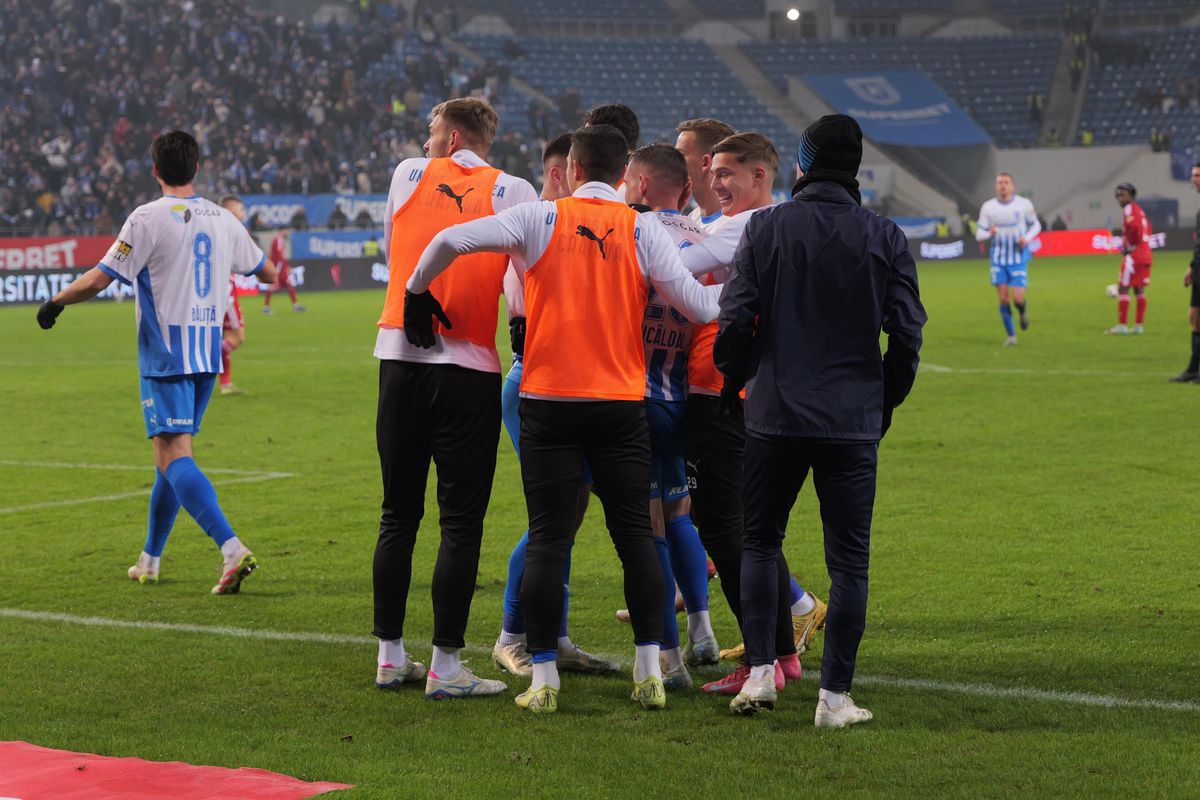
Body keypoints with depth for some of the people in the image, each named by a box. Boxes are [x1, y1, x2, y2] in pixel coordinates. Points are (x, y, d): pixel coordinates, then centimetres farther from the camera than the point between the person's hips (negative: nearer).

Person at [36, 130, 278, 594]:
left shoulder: (149, 218, -10)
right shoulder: (223, 220, 7)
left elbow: (98, 280, -13)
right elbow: (267, 273, 21)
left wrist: (54, 303, 4)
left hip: (165, 358, -6)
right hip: (207, 355, 6)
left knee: (174, 457, -11)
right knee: (168, 454, 17)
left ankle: (232, 549, -28)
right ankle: (150, 560, 24)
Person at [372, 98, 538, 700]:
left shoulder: (407, 174, 9)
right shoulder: (512, 192, 0)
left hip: (399, 356, 3)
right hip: (470, 367, -3)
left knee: (398, 516, 11)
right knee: (461, 522, 0)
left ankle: (390, 656, 16)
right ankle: (445, 666, -2)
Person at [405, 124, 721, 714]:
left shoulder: (541, 218, -1)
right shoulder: (643, 229, 0)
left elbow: (449, 240, -9)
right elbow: (698, 306, -3)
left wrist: (417, 291, 8)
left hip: (548, 401, -1)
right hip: (621, 404, 1)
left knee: (548, 538, 3)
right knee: (635, 534, 8)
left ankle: (543, 678, 2)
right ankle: (650, 671, 7)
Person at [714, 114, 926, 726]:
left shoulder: (765, 227, -2)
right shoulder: (885, 238, 1)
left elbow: (736, 317, -6)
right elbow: (906, 331, 0)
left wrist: (732, 382, 11)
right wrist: (886, 400, 14)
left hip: (775, 416, 0)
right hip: (854, 421, 0)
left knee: (760, 542, 17)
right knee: (848, 559, 5)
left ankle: (759, 671, 8)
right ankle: (835, 696, 3)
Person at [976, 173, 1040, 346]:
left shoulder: (1024, 204, -6)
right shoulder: (988, 207, -4)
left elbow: (1036, 225, 9)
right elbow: (979, 233, 1)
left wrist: (1027, 238, -11)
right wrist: (989, 233, -22)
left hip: (1019, 259, -1)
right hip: (998, 259, 1)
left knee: (1018, 298, -10)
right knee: (1003, 298, -3)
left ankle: (1023, 311, 28)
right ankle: (1011, 336, 11)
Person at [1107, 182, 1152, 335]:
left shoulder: (1129, 209, -9)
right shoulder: (1139, 210, 18)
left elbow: (1133, 226, -27)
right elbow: (1148, 231, 21)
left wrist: (1129, 246, -14)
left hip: (1133, 254, -9)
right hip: (1145, 253, 9)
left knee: (1123, 288, -6)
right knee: (1139, 289, 11)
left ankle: (1122, 325, -10)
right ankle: (1139, 325, 13)